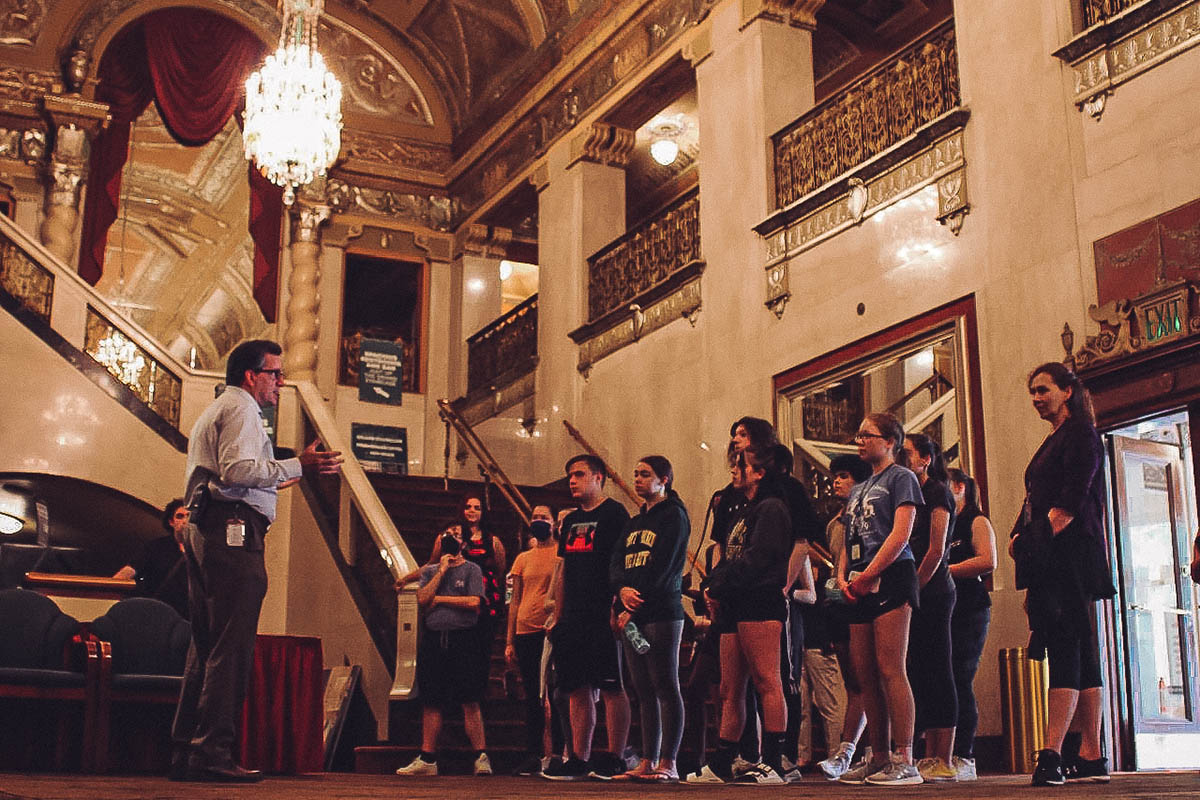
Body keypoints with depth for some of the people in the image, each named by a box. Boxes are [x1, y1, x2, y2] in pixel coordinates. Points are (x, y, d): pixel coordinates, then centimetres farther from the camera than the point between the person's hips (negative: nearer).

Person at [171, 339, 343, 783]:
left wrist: (274, 477, 31)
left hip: (203, 528, 11)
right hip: (234, 530, -11)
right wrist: (297, 466, -16)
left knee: (206, 645, 10)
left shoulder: (214, 411, 29)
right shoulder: (241, 408, -3)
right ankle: (212, 753, -15)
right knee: (231, 646, -12)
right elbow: (237, 469, -18)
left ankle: (185, 751, 10)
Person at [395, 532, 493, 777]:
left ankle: (481, 756, -3)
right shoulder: (429, 571, 16)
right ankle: (427, 759, 13)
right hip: (433, 640, 4)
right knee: (431, 701, 7)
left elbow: (474, 602, -9)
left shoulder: (471, 569, 5)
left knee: (470, 701, -6)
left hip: (462, 639, -4)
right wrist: (442, 570, -2)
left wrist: (439, 599, -2)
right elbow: (422, 599, 0)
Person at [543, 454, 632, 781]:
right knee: (578, 690, 7)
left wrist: (616, 607, -18)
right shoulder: (571, 521, 20)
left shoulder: (614, 513, -3)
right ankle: (579, 760, 11)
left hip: (603, 618, -8)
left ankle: (615, 760, -1)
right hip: (573, 619, 8)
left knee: (612, 688, -5)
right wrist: (558, 616, 17)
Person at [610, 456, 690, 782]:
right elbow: (616, 563, 11)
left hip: (662, 612, -7)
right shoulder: (634, 523, 22)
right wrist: (622, 590, -11)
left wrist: (634, 610, -13)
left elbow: (661, 568, -11)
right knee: (644, 690, 6)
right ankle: (648, 761, 9)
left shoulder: (673, 516, -2)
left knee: (666, 687, -7)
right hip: (631, 614, 7)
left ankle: (668, 763, -7)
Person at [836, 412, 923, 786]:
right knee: (865, 675, 4)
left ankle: (904, 761, -14)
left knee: (890, 671, -14)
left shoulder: (901, 477, 2)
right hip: (861, 591, 8)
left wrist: (867, 575, -12)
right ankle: (879, 758, 8)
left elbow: (900, 534, -9)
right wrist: (843, 577, 4)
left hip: (890, 578, -8)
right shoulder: (857, 490, 25)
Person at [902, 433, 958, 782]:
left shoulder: (937, 493, -5)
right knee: (920, 673, 7)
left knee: (937, 673, -8)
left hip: (932, 592, -8)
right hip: (916, 594, 9)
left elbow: (936, 551, -12)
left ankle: (945, 761, -7)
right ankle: (931, 757, 9)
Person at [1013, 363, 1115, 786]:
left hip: (1068, 555, -10)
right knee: (1080, 655, 7)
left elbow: (1070, 502, -14)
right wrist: (1020, 537, 7)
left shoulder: (1080, 434, -2)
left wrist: (1040, 539, -16)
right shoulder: (1053, 442, 26)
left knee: (1065, 649, -17)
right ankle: (1091, 756, 8)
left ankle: (1051, 753, -26)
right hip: (1049, 560, 10)